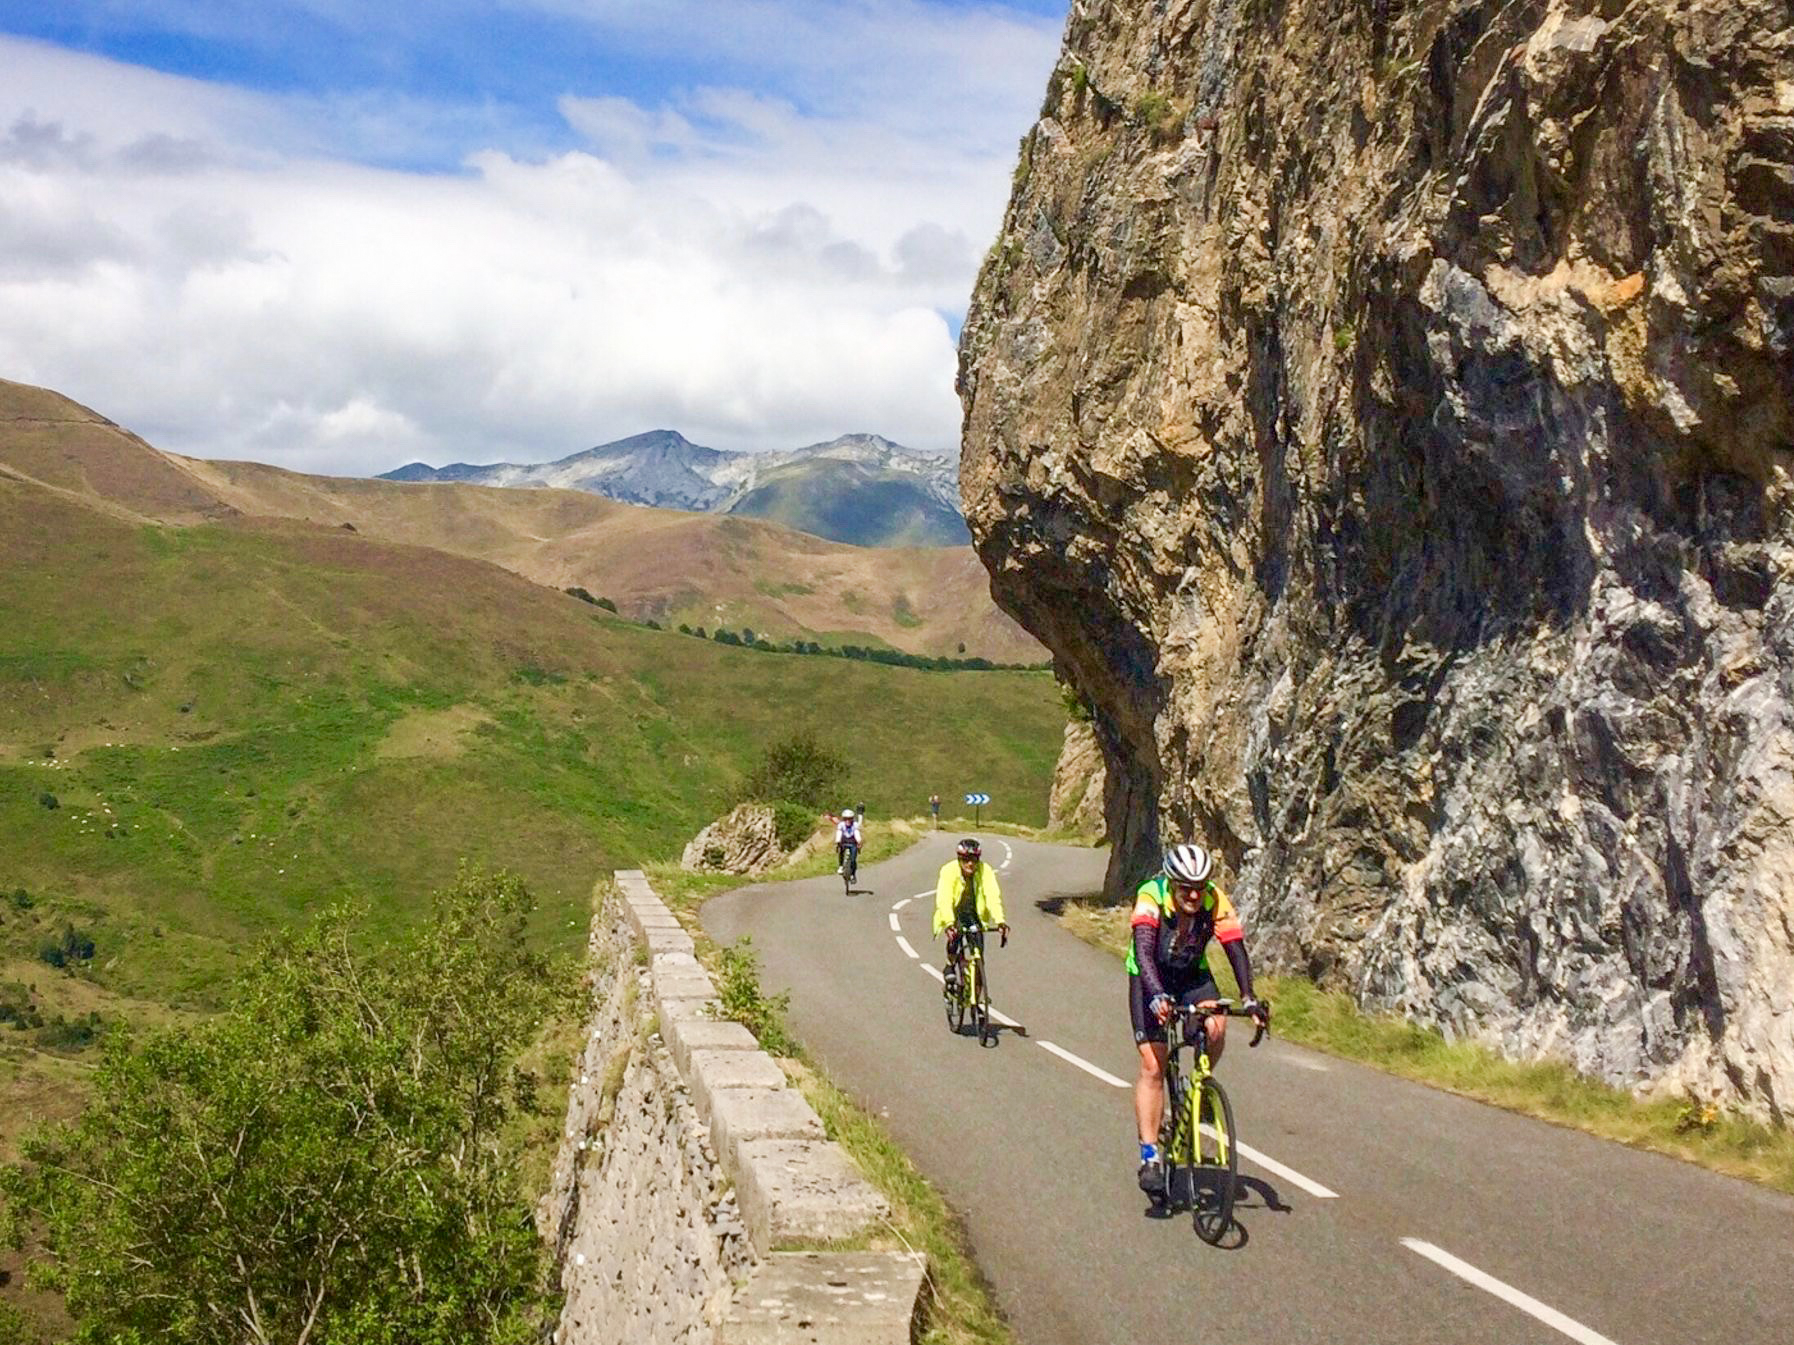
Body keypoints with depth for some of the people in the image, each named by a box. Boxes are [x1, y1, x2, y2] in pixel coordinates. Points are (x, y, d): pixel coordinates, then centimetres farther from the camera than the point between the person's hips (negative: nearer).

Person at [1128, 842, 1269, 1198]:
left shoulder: (1216, 902, -23)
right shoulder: (1151, 897, -31)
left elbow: (1236, 949, -28)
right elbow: (1143, 952, -40)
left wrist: (1248, 999, -43)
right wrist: (1157, 997, -56)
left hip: (1193, 976, 3)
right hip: (1150, 979, -2)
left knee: (1216, 1026, -27)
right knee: (1153, 1066, -12)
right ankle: (1150, 1155, -6)